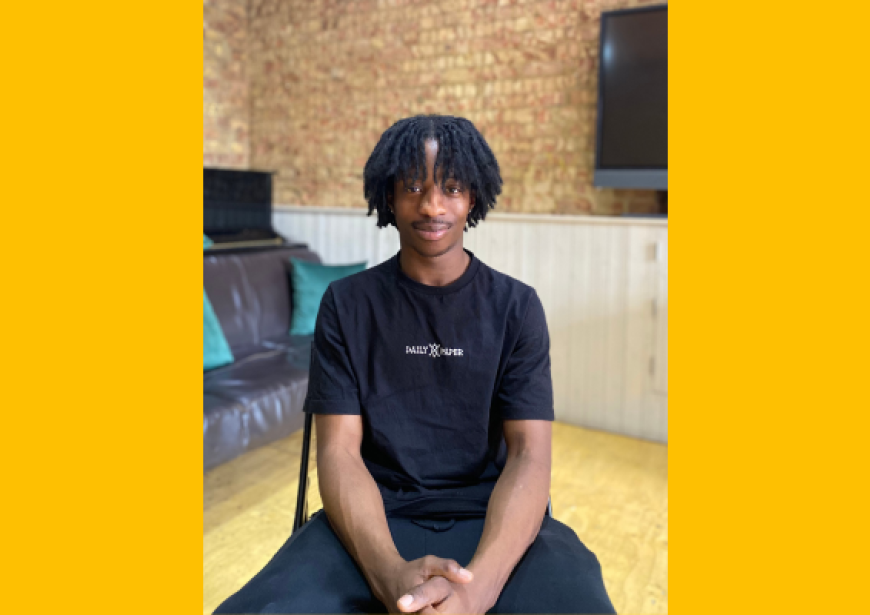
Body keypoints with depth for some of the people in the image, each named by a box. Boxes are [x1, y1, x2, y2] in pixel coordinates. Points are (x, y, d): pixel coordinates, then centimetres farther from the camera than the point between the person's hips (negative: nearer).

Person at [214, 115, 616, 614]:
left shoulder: (517, 306, 3)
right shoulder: (346, 304, 4)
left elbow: (529, 455, -6)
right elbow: (339, 449, -4)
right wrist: (391, 573, -23)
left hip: (494, 520, 1)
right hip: (374, 521, 0)